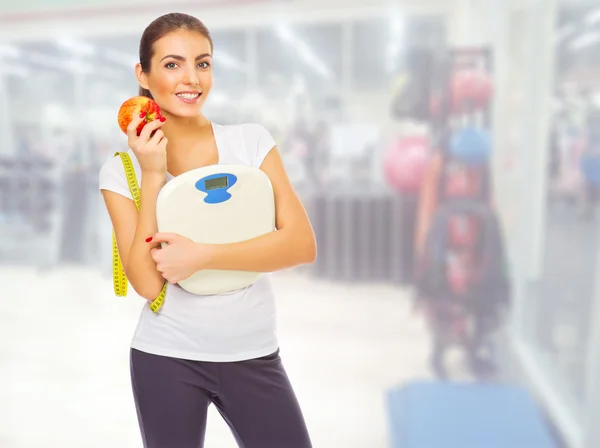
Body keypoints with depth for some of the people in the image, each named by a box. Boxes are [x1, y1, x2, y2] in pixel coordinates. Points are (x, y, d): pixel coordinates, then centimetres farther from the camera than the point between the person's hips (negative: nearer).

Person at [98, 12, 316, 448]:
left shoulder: (252, 141, -3)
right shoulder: (122, 168, -5)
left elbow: (303, 244, -11)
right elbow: (148, 283, -13)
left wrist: (202, 255, -18)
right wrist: (151, 175, -17)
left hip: (254, 354, 1)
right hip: (166, 357, 0)